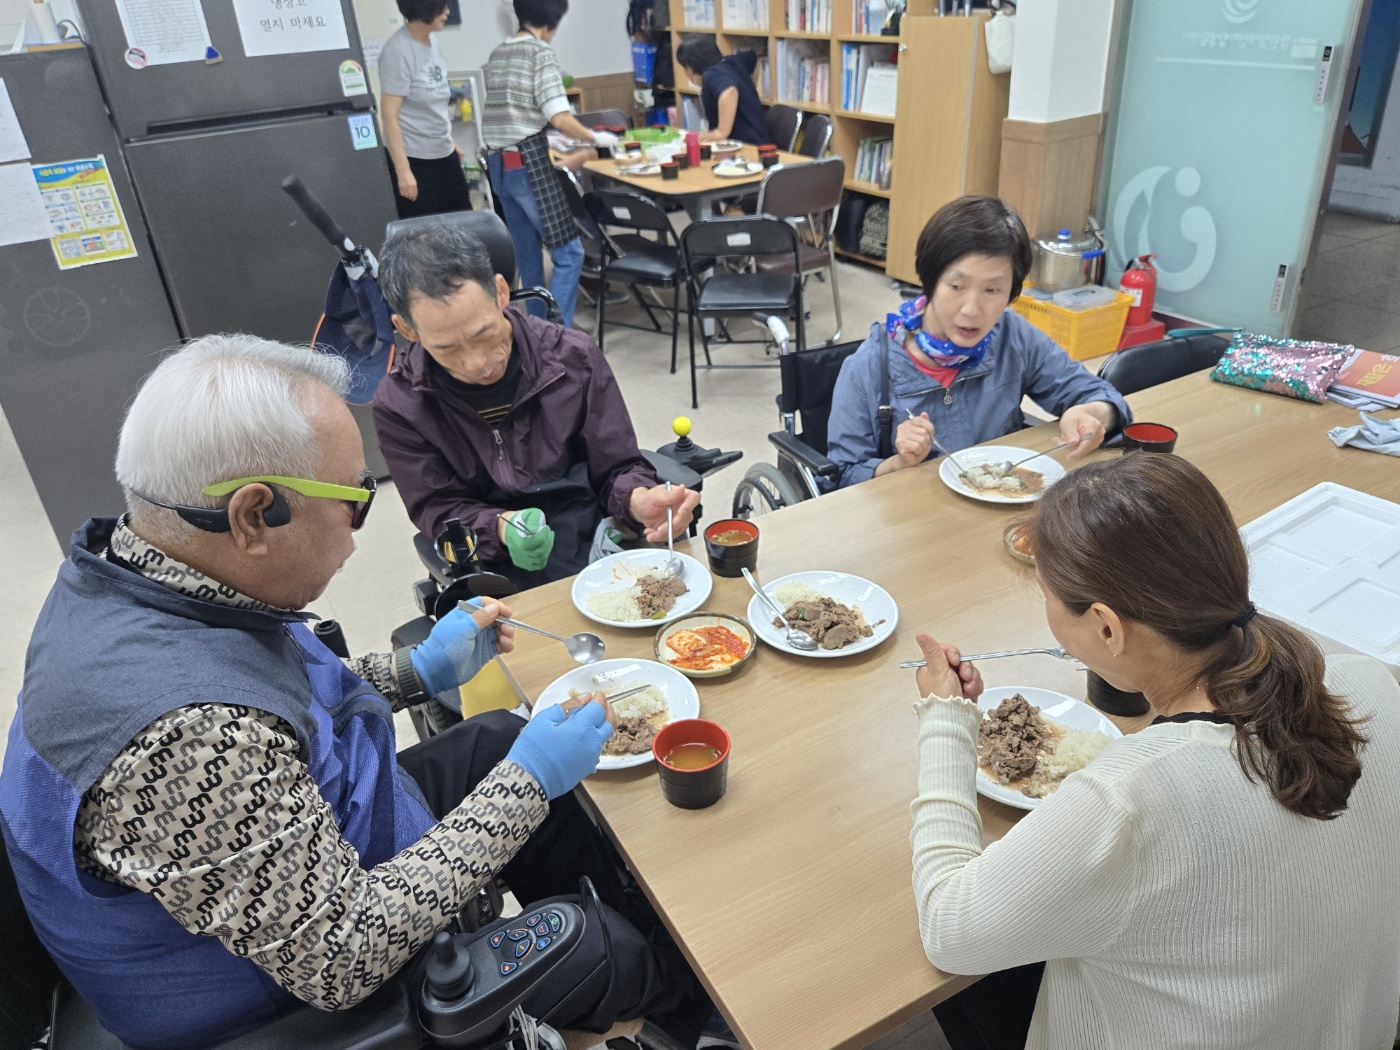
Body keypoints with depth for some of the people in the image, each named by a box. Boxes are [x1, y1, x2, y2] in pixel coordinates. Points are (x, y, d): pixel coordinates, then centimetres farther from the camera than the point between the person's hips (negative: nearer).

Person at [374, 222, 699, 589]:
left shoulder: (572, 357, -5)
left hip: (594, 545, 2)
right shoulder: (399, 406, -6)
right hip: (500, 575, -2)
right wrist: (499, 528, -22)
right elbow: (437, 509, 0)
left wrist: (639, 501, -22)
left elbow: (616, 469, 2)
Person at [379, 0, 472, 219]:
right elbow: (389, 115, -18)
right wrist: (403, 170, -23)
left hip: (443, 154, 8)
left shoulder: (432, 40, 7)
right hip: (414, 158, -8)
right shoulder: (398, 51, -15)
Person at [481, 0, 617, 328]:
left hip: (498, 164, 9)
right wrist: (595, 138, -1)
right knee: (568, 252, -3)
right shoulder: (541, 52, -7)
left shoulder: (497, 53, 17)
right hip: (527, 162, -8)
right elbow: (559, 118, -17)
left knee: (527, 252, 15)